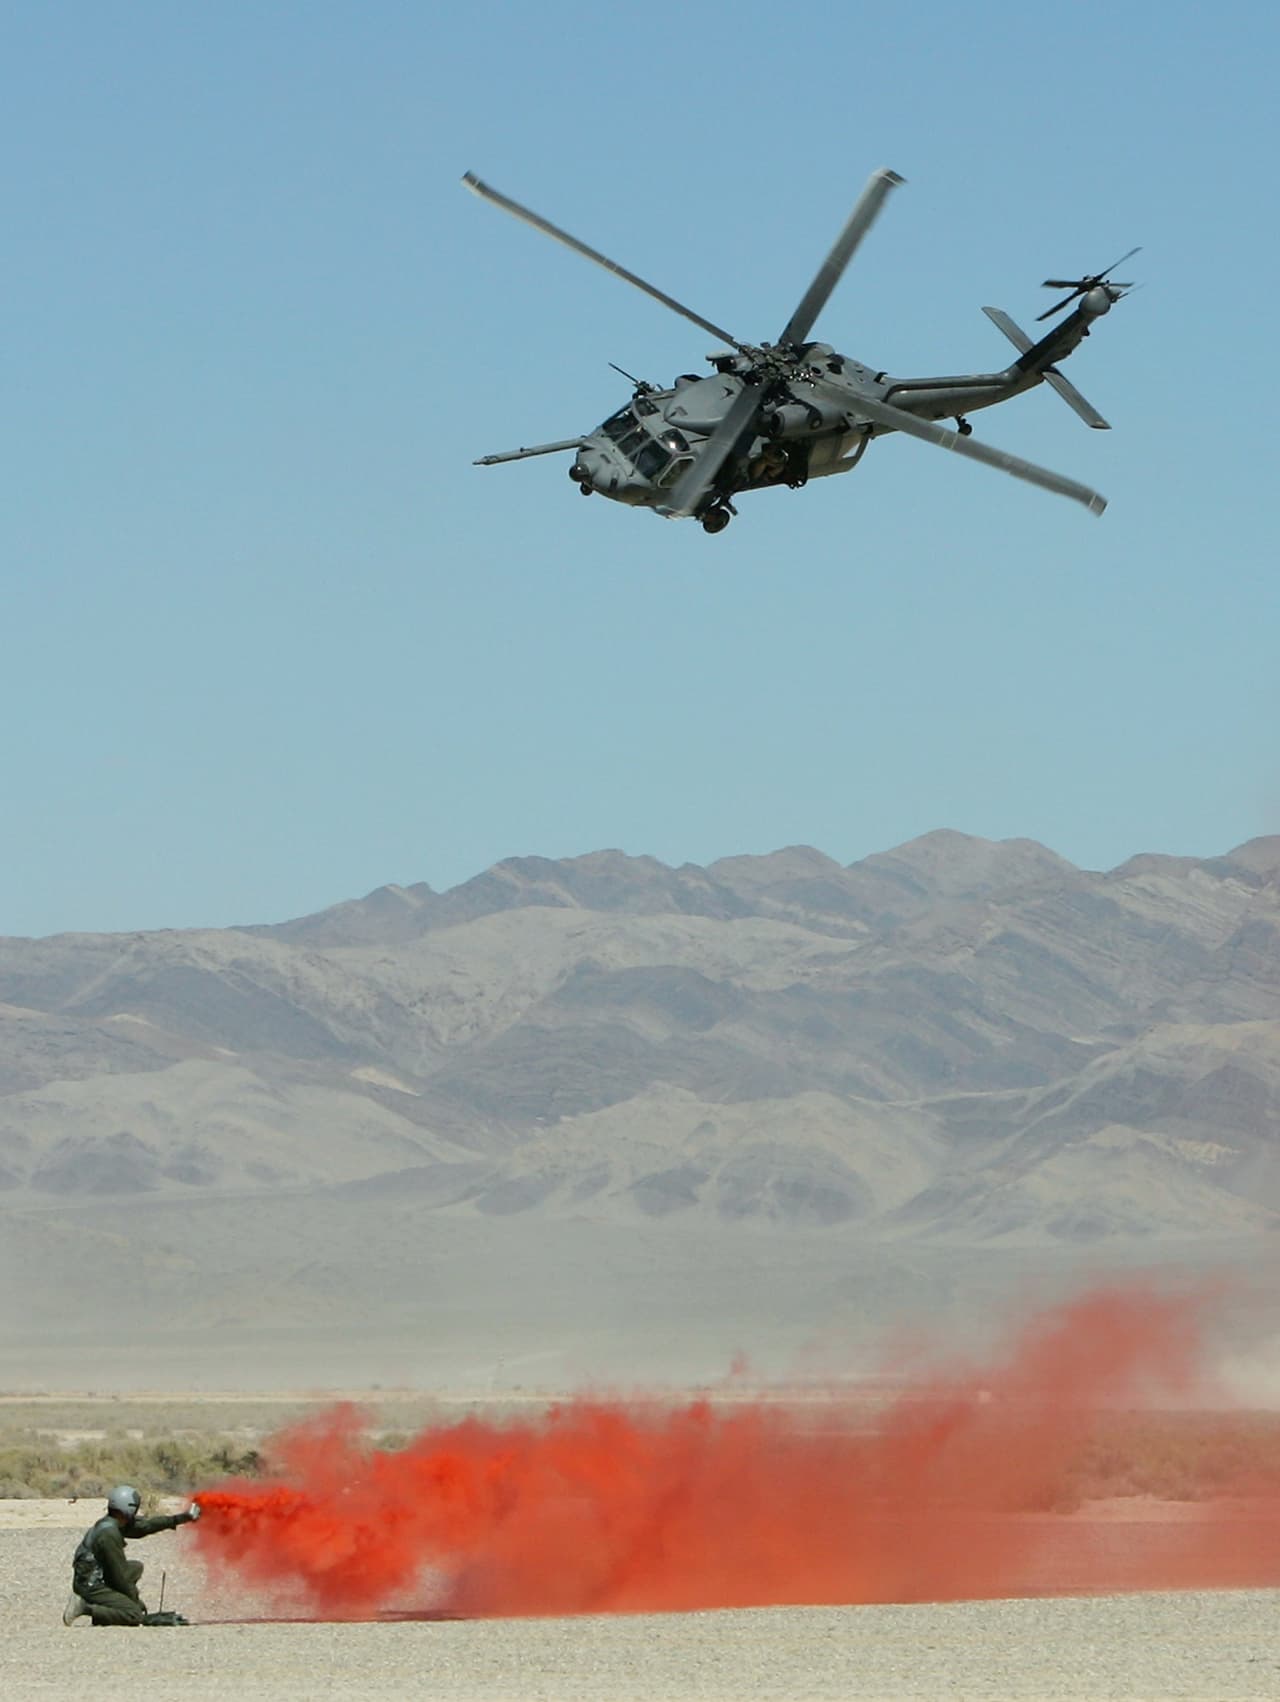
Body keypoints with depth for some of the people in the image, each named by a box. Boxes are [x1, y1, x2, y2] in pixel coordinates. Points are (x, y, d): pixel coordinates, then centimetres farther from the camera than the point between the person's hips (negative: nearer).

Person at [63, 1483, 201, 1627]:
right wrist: (135, 1598, -5)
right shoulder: (109, 1534, -22)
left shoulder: (113, 1523, 7)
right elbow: (119, 1575, -18)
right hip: (91, 1586, -10)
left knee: (136, 1567, 23)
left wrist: (183, 1517, 23)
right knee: (135, 1615, -18)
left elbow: (145, 1526, 18)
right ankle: (86, 1608, -14)